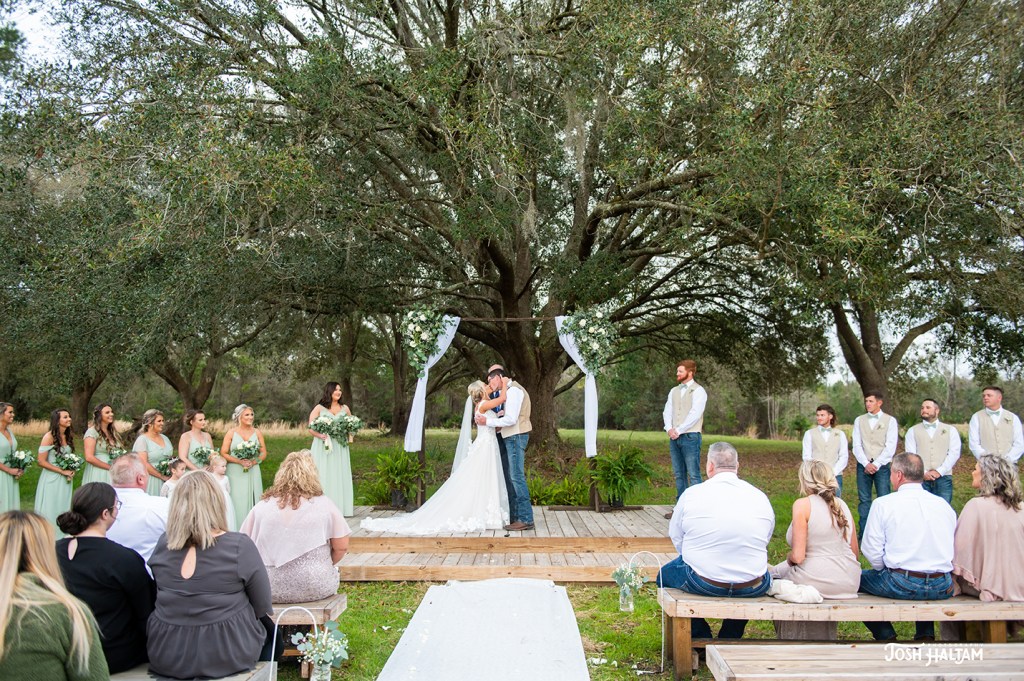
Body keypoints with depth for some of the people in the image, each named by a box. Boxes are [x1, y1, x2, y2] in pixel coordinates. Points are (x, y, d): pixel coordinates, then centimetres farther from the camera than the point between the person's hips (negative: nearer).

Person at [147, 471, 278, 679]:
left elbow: (166, 598, 11)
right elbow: (263, 608, -7)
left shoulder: (162, 544, -5)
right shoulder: (240, 546, -17)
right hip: (227, 655, -4)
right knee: (269, 626, 27)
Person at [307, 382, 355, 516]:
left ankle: (341, 507, 5)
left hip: (340, 447, 3)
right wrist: (320, 435, -21)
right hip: (323, 447, -3)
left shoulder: (345, 408, 13)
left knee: (340, 476, 1)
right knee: (323, 476, -4)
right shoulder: (319, 408, 3)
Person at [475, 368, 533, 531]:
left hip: (516, 436, -10)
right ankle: (513, 516, 16)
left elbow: (511, 419, -20)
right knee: (510, 477, 11)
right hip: (512, 438, 10)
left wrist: (488, 422, -15)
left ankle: (526, 519, -10)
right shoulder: (509, 391, 19)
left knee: (517, 476, -11)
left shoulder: (513, 390, -12)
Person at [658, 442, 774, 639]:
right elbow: (765, 541, 9)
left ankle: (701, 639, 25)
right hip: (752, 589, 3)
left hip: (702, 584, -2)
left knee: (665, 573, 27)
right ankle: (729, 640, 36)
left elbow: (675, 536, 3)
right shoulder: (761, 497, 0)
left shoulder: (692, 494, -7)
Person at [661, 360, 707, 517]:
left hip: (690, 437, -6)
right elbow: (667, 411, 11)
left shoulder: (698, 391, -3)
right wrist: (669, 429, -6)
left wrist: (678, 430, -13)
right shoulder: (674, 391, 16)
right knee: (679, 474, 10)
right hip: (674, 438, 7)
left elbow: (694, 414, -12)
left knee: (693, 474, -7)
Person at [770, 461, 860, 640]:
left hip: (817, 583, -7)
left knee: (774, 574, 17)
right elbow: (854, 552, 11)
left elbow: (798, 556, -17)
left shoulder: (803, 504, -13)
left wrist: (788, 557, 4)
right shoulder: (842, 505, 6)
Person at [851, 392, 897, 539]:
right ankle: (863, 534, 8)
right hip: (863, 466, 2)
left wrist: (876, 464, -11)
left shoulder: (890, 421, 2)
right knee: (864, 500, 4)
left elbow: (890, 447, -5)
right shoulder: (859, 420, 9)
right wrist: (866, 464, -8)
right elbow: (856, 445, 5)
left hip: (882, 466, -2)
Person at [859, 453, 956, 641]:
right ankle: (926, 634, 23)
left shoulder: (883, 504, -5)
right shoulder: (944, 505, 7)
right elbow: (953, 549, 12)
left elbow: (871, 550, -7)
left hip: (901, 585, -5)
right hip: (942, 589, 5)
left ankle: (886, 636, 9)